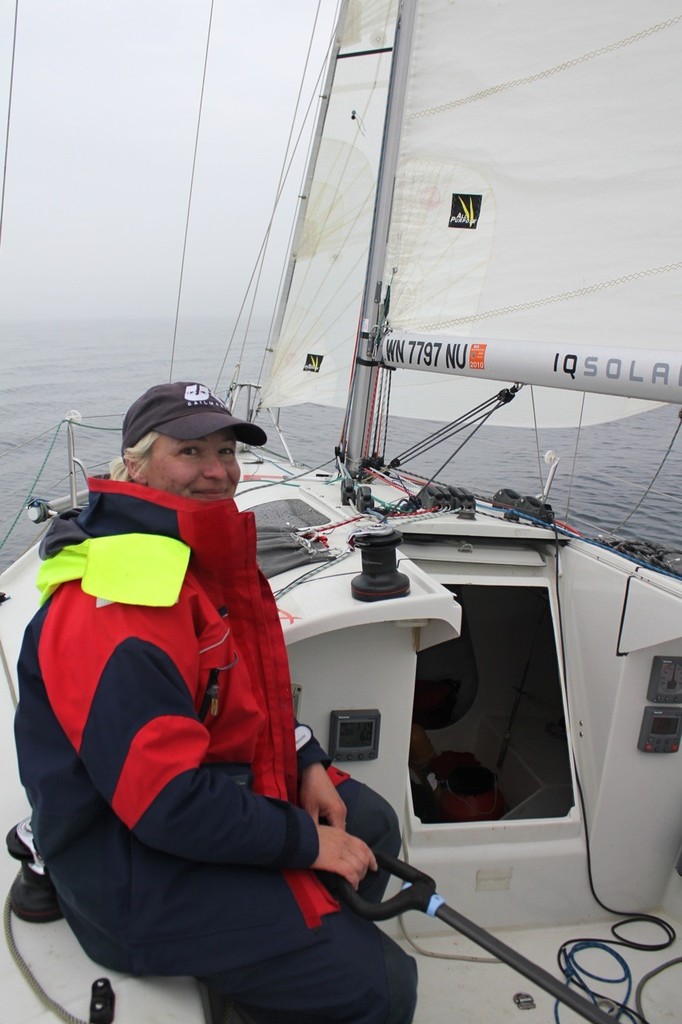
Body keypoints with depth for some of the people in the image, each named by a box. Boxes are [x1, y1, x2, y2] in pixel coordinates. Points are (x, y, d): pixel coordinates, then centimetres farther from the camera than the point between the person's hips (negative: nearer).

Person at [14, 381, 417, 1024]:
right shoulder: (112, 605, -29)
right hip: (135, 867, -10)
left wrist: (309, 763, 2)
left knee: (370, 824, 22)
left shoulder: (205, 555, 4)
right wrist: (308, 842, -20)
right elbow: (166, 800, -30)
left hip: (223, 783, 10)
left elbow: (248, 688, 16)